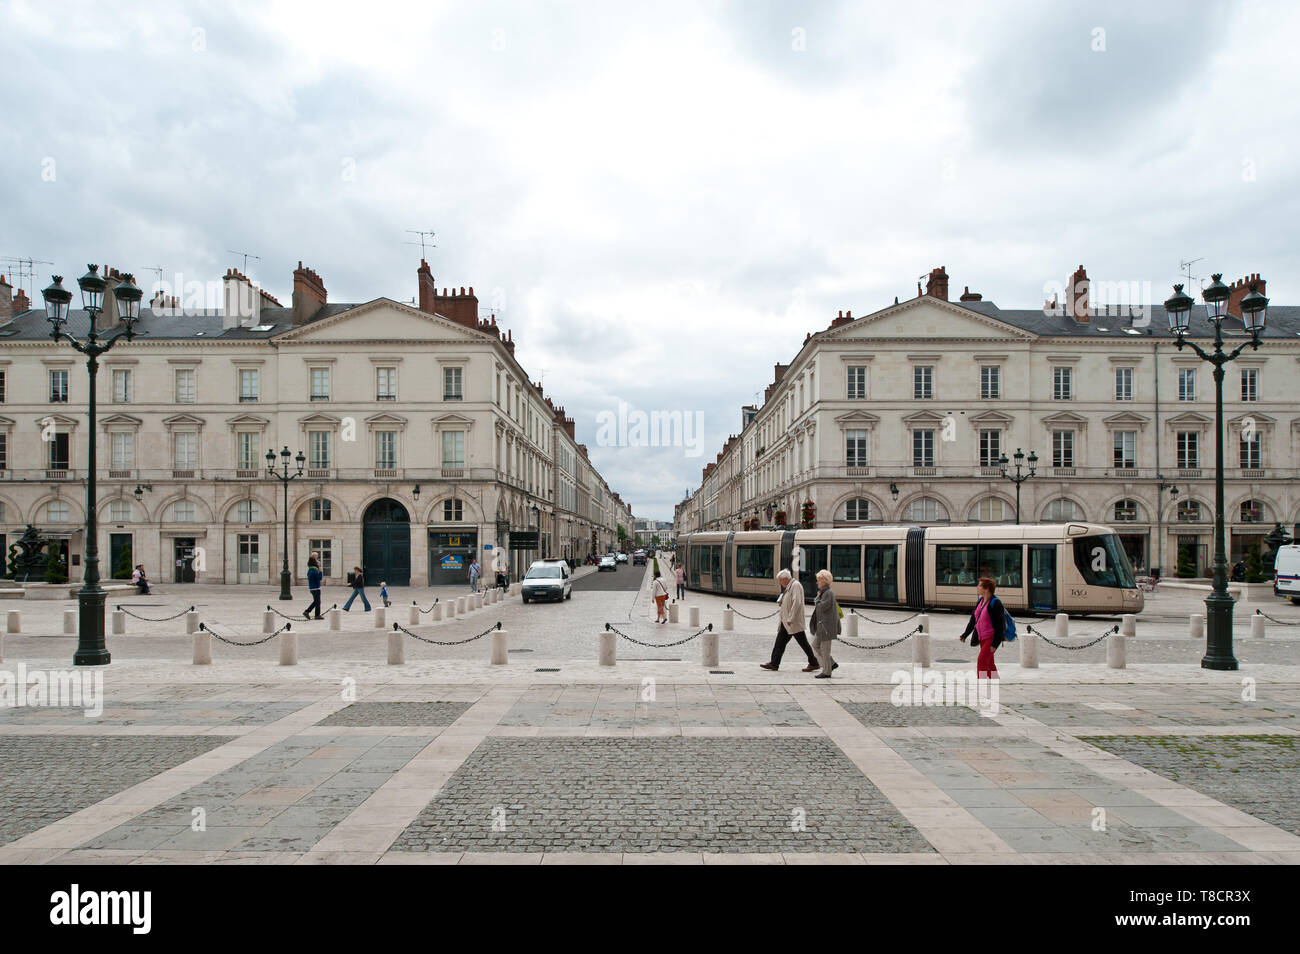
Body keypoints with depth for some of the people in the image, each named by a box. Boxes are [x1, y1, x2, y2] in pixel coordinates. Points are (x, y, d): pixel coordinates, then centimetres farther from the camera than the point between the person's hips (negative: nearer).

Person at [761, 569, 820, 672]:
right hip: (786, 622, 10)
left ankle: (814, 664, 7)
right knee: (780, 642, 8)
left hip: (793, 622, -10)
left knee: (803, 643, -2)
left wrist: (790, 619, -24)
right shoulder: (788, 587, 16)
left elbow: (796, 603, -23)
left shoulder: (796, 585, -14)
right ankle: (774, 663, 12)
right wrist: (781, 602, 7)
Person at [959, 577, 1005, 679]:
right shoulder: (980, 601, 9)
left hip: (992, 637, -8)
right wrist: (965, 635, 15)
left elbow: (1001, 625, -17)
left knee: (981, 661, -15)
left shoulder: (995, 603, -16)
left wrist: (995, 644, -20)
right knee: (989, 663, 15)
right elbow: (973, 620, 17)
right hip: (982, 638, 8)